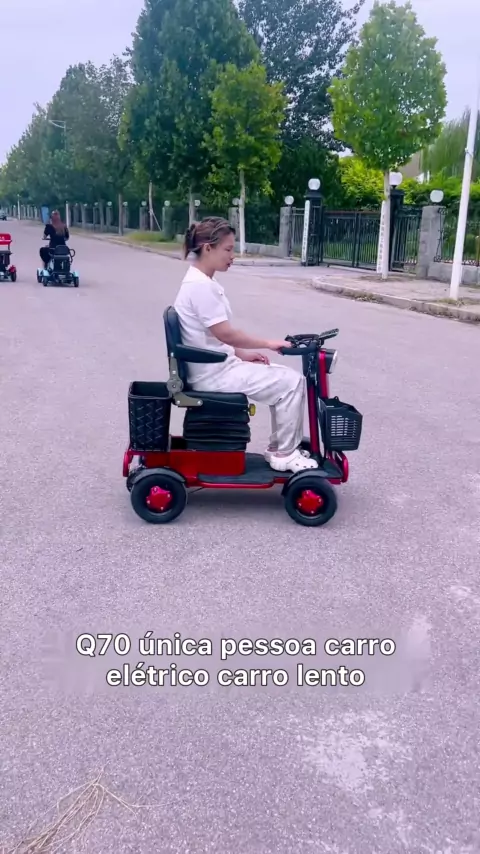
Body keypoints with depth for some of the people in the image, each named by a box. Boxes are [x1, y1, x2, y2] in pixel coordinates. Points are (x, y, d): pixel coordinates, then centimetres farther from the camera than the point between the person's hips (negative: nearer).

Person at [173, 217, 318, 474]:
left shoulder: (201, 282, 12)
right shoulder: (200, 286, -20)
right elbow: (225, 333, -23)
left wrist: (243, 354, 9)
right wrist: (267, 343, -14)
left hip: (218, 366, 10)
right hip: (214, 373, -10)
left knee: (284, 377, 12)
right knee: (291, 382, -11)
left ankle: (279, 447, 18)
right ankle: (284, 454, 2)